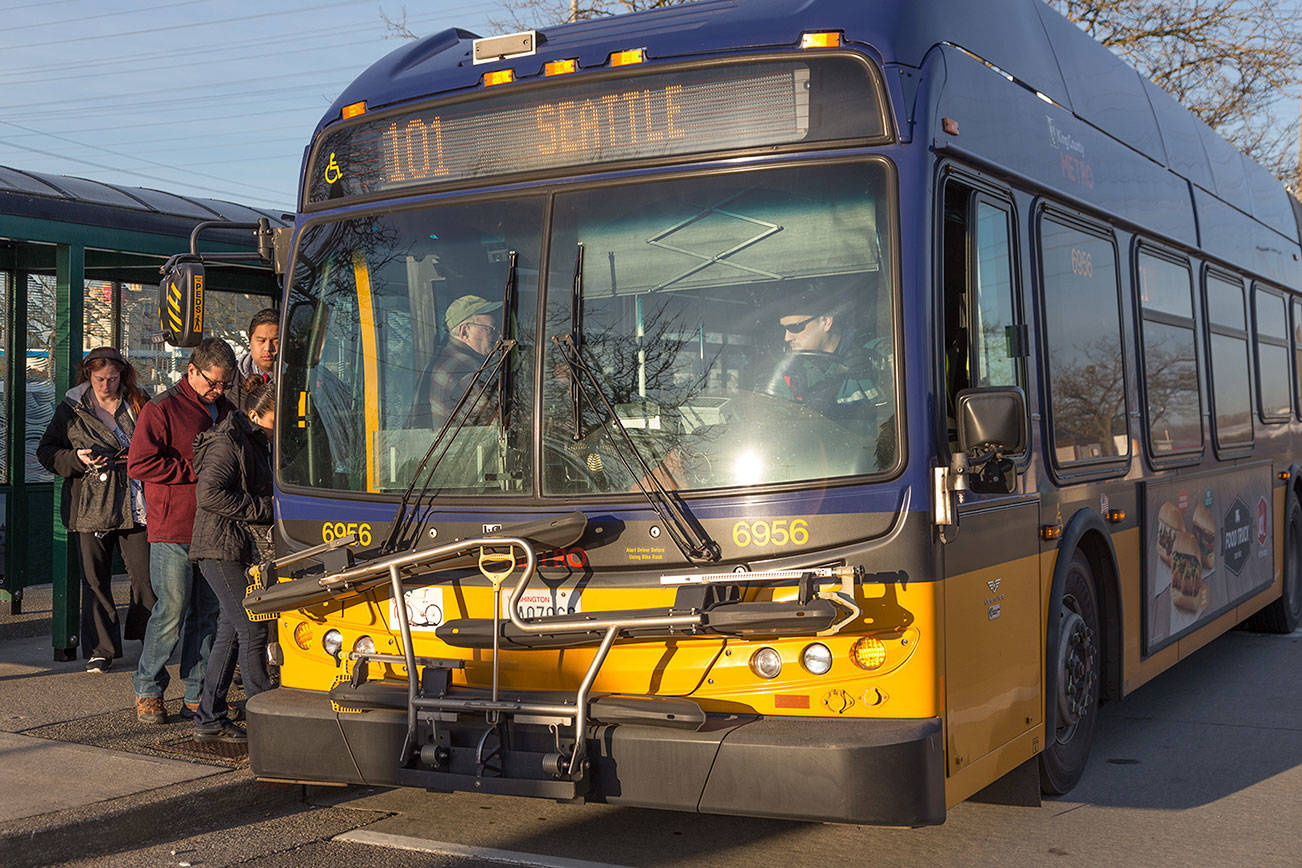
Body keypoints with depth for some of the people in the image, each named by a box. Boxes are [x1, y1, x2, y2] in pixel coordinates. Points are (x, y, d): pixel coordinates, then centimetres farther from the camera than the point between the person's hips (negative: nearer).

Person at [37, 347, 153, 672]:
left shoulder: (140, 404, 7)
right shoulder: (71, 408, 6)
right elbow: (46, 451, 8)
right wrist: (78, 459, -10)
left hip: (136, 505, 0)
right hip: (92, 508, 0)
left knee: (146, 576, -2)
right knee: (95, 579, 3)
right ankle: (100, 650, 13)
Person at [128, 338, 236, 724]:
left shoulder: (225, 411, 16)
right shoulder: (162, 409, -4)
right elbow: (138, 464, -12)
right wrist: (196, 471, -13)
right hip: (173, 532, -6)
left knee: (207, 614, 7)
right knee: (172, 612, -6)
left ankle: (197, 697, 14)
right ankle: (147, 691, 11)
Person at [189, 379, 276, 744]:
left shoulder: (255, 443, 17)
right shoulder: (227, 443, -13)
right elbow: (209, 493, -24)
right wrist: (263, 508, -19)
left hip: (242, 550, 10)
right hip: (222, 549, -10)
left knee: (231, 630, 11)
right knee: (252, 629, -8)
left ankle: (210, 720, 17)